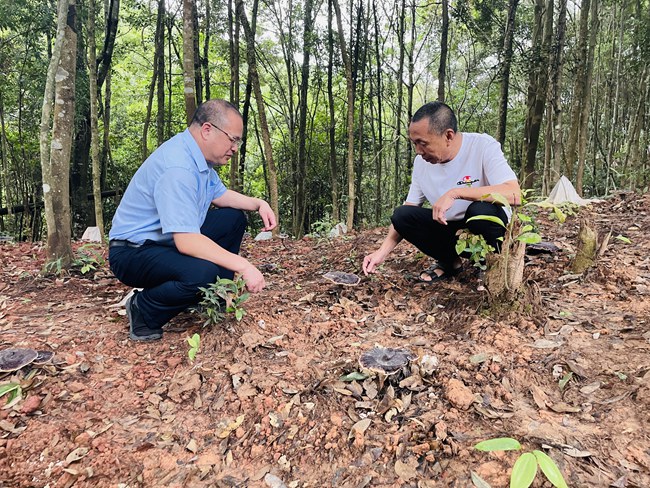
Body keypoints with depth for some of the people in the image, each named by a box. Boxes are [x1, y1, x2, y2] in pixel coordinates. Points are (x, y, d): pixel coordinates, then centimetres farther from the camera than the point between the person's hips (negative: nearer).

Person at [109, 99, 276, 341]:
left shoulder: (200, 157, 3)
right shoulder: (177, 167, -29)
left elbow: (219, 194, 18)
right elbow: (186, 241, -36)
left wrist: (258, 203, 1)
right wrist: (243, 266, -33)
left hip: (169, 240, 10)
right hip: (133, 252, -10)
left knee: (233, 218, 8)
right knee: (203, 273, -36)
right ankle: (143, 312, -7)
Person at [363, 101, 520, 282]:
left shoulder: (483, 146, -20)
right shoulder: (421, 161, -6)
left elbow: (514, 194, -33)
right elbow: (408, 210, -2)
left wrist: (456, 193, -38)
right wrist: (382, 251, -12)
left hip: (485, 228, -4)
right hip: (450, 229, 4)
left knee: (481, 210, -36)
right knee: (401, 215, -16)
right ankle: (449, 262, 3)